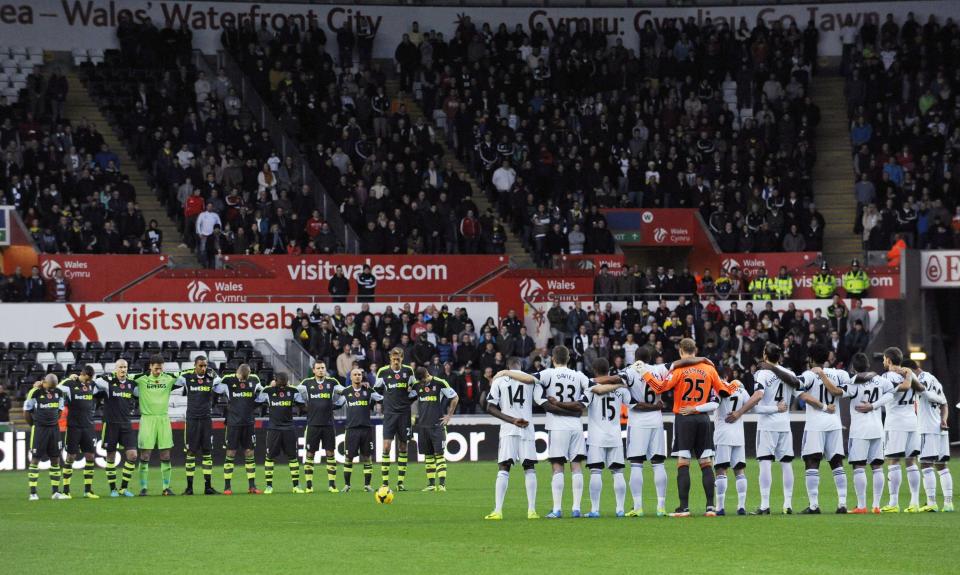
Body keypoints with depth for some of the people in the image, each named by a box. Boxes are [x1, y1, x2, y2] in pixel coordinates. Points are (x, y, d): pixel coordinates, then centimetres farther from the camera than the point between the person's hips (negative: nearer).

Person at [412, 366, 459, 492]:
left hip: (437, 425, -5)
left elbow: (455, 398, 0)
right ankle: (431, 483, 11)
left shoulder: (440, 383, -7)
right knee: (427, 455, 6)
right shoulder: (417, 386, 6)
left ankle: (442, 483, -11)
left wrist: (449, 415, -1)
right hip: (423, 425, 5)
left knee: (439, 453, -9)